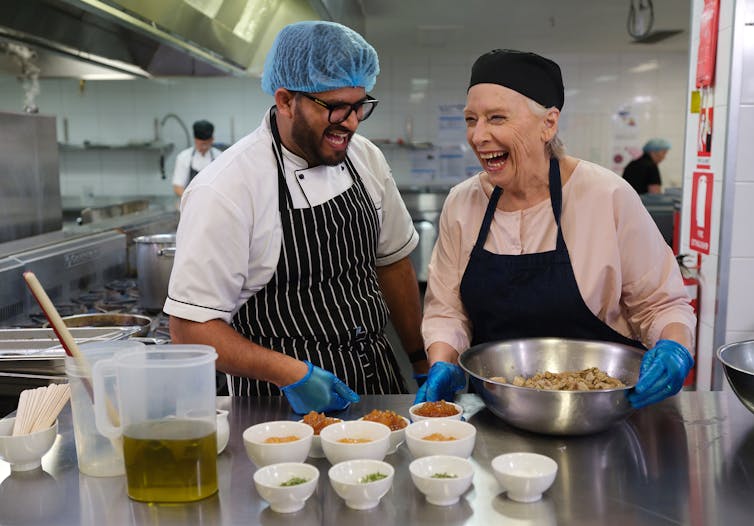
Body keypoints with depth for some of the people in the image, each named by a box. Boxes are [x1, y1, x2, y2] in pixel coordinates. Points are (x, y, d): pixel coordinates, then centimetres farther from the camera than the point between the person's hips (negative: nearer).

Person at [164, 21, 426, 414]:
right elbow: (190, 329, -14)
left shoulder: (365, 158, 3)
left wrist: (423, 361, 14)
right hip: (285, 404, -5)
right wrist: (292, 375, -22)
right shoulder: (226, 189, -17)